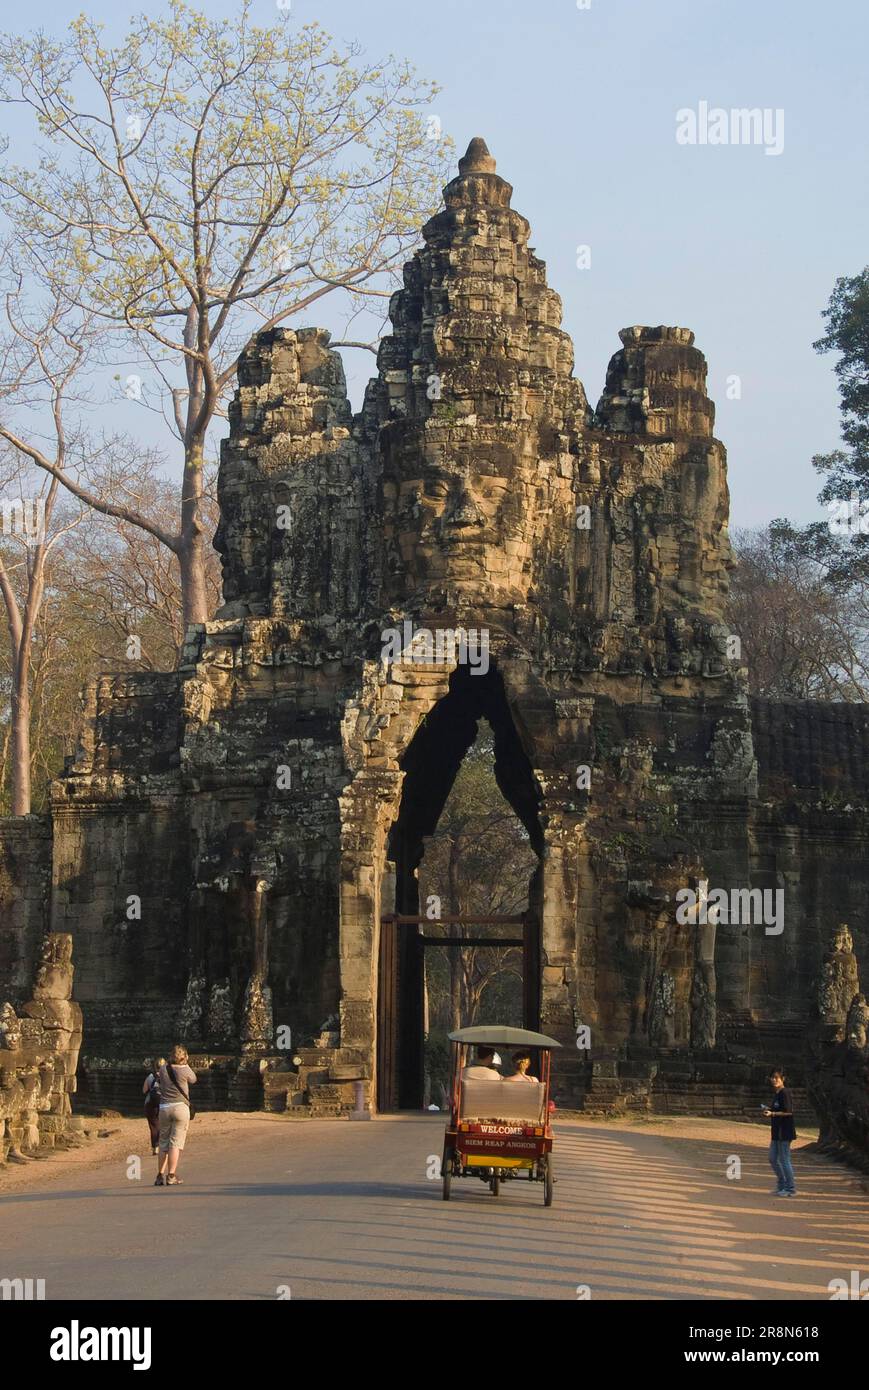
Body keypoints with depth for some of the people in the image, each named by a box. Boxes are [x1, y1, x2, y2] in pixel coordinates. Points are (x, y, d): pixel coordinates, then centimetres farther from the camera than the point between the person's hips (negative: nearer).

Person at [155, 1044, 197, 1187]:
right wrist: (185, 1064, 14)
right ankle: (171, 1176, -7)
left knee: (164, 1142, 12)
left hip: (164, 1107, 4)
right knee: (176, 1142, -2)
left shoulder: (163, 1068, 2)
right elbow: (193, 1080, 12)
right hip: (180, 1107, -4)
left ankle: (160, 1175, 12)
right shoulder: (184, 1070, -7)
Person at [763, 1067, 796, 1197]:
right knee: (773, 1159, 14)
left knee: (784, 1160, -4)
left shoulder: (785, 1093, -15)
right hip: (776, 1132, 10)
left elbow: (788, 1112, -21)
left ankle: (791, 1189, 4)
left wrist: (772, 1114, -22)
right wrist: (769, 1110, 8)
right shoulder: (777, 1094, 15)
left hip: (784, 1132, -10)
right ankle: (782, 1185, 25)